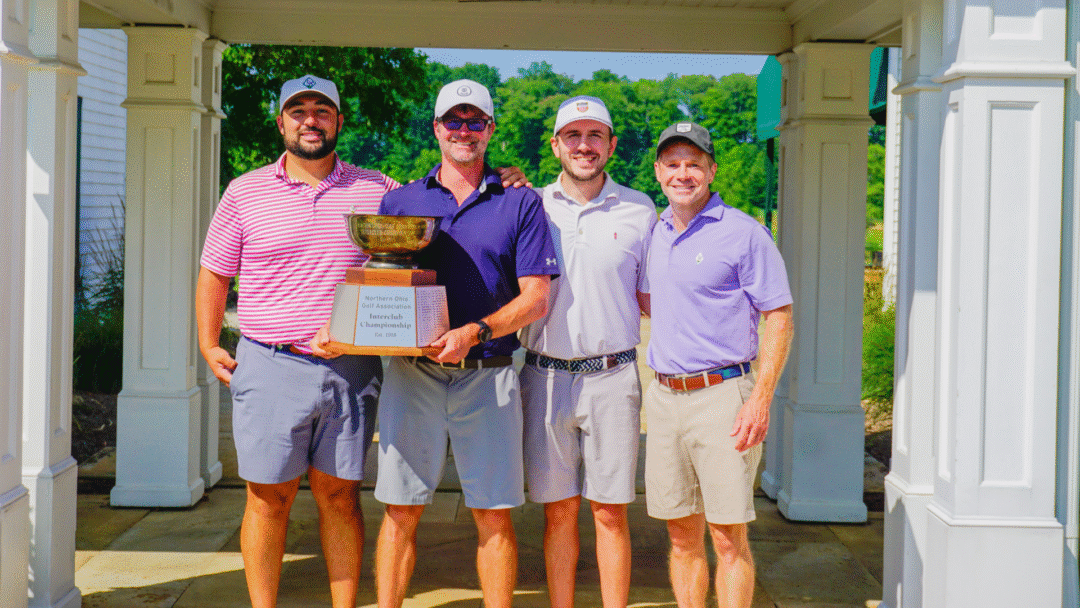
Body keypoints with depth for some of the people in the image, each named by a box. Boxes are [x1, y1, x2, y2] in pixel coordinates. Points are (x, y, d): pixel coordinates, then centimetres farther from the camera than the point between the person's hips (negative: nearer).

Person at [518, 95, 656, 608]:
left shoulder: (638, 210, 6)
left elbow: (651, 299, 12)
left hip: (612, 377, -1)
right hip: (546, 376, 1)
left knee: (610, 512, 3)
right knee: (558, 511, 7)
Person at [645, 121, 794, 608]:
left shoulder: (744, 233, -5)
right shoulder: (656, 233, 14)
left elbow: (779, 318, -7)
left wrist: (761, 400, -15)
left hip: (722, 397, -6)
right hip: (664, 398, 6)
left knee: (728, 536, -3)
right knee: (682, 535, 10)